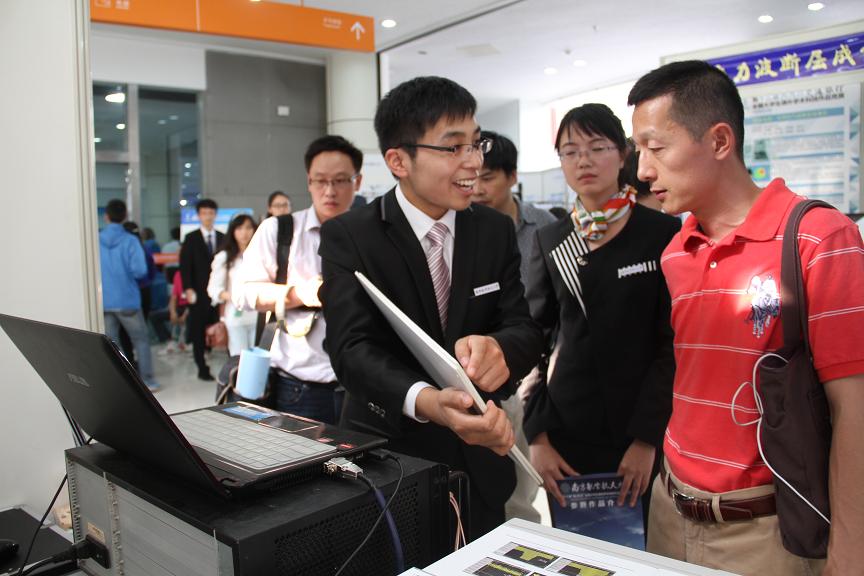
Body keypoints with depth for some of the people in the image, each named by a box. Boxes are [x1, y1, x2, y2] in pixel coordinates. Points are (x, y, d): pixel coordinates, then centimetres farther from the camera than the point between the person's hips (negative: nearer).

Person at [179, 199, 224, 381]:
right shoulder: (191, 238, 5)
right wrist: (188, 289, -10)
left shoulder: (223, 238, 11)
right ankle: (202, 368, 10)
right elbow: (185, 265, 0)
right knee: (198, 332, 2)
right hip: (199, 292, -1)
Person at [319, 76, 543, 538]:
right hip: (386, 460, -3)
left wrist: (496, 347, -33)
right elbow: (352, 348, -23)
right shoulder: (347, 237, -12)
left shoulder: (497, 231, -1)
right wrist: (427, 402, -43)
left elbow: (524, 330, -7)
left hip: (479, 464, 4)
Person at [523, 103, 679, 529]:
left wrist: (647, 437, -12)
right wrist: (537, 434, -2)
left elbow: (673, 343, -6)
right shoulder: (549, 241, 6)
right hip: (566, 433, 3)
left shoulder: (663, 234, -4)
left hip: (639, 435, -2)